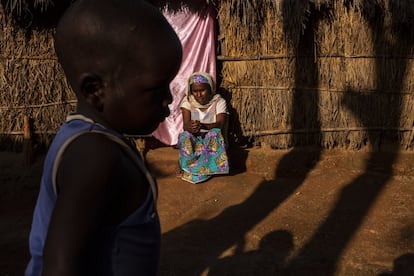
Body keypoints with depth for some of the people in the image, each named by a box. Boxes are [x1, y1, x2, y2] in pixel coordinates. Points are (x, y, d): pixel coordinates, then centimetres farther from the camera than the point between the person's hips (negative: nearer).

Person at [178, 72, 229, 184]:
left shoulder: (219, 102, -5)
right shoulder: (187, 101, 0)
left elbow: (220, 124, -21)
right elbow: (185, 125, -14)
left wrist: (202, 125, -40)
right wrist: (190, 127, -41)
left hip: (212, 138, -1)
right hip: (194, 138, 1)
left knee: (215, 133, -35)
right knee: (184, 136, -31)